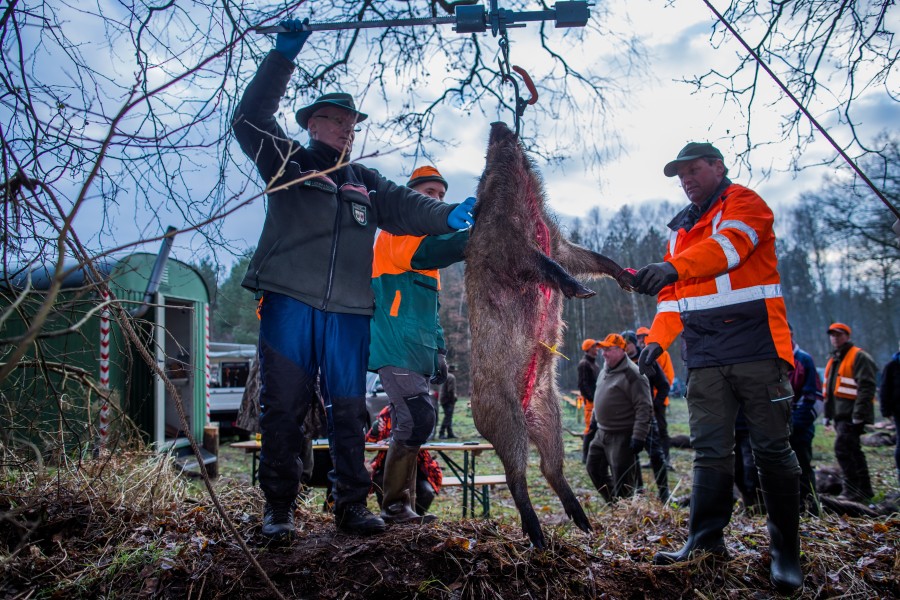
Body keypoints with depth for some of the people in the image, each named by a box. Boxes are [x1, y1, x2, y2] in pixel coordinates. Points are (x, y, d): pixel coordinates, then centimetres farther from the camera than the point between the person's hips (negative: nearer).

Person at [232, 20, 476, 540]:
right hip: (289, 303, -3)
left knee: (349, 408, 4)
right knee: (284, 406, -1)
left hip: (349, 312, 3)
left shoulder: (366, 182, 21)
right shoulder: (287, 162, 13)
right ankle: (280, 506, 10)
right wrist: (283, 56, -4)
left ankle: (352, 503, 12)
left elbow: (405, 208, 7)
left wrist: (449, 215, -13)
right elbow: (251, 119, 2)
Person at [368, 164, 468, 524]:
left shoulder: (427, 237, 26)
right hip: (395, 349, -10)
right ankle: (395, 505, -6)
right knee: (418, 419, -18)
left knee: (408, 428, 10)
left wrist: (439, 351, 19)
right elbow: (424, 252, -26)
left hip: (418, 353, 10)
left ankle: (401, 507, 17)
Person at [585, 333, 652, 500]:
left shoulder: (632, 375, -17)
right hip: (602, 433, 9)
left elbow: (644, 409, -20)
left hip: (622, 437, -9)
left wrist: (638, 436, -24)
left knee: (622, 480, -3)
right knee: (594, 468, 16)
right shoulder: (605, 370, 11)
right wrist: (596, 421, 23)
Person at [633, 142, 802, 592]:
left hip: (756, 349, -5)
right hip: (704, 357, 6)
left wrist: (674, 267, -36)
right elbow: (672, 295, 20)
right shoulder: (680, 230, 22)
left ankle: (785, 551, 8)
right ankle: (706, 542, 1)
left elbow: (729, 244, -20)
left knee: (772, 449, 0)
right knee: (709, 450, 0)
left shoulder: (744, 203, 3)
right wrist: (657, 339, 4)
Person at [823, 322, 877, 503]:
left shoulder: (859, 356, -7)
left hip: (852, 416, -9)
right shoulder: (833, 360, 21)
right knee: (853, 451, 13)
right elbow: (829, 389, 26)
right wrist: (828, 414, 22)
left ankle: (852, 493, -14)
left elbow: (867, 386, -16)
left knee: (843, 449, -16)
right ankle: (864, 492, 20)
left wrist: (859, 413, -22)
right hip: (840, 415, 9)